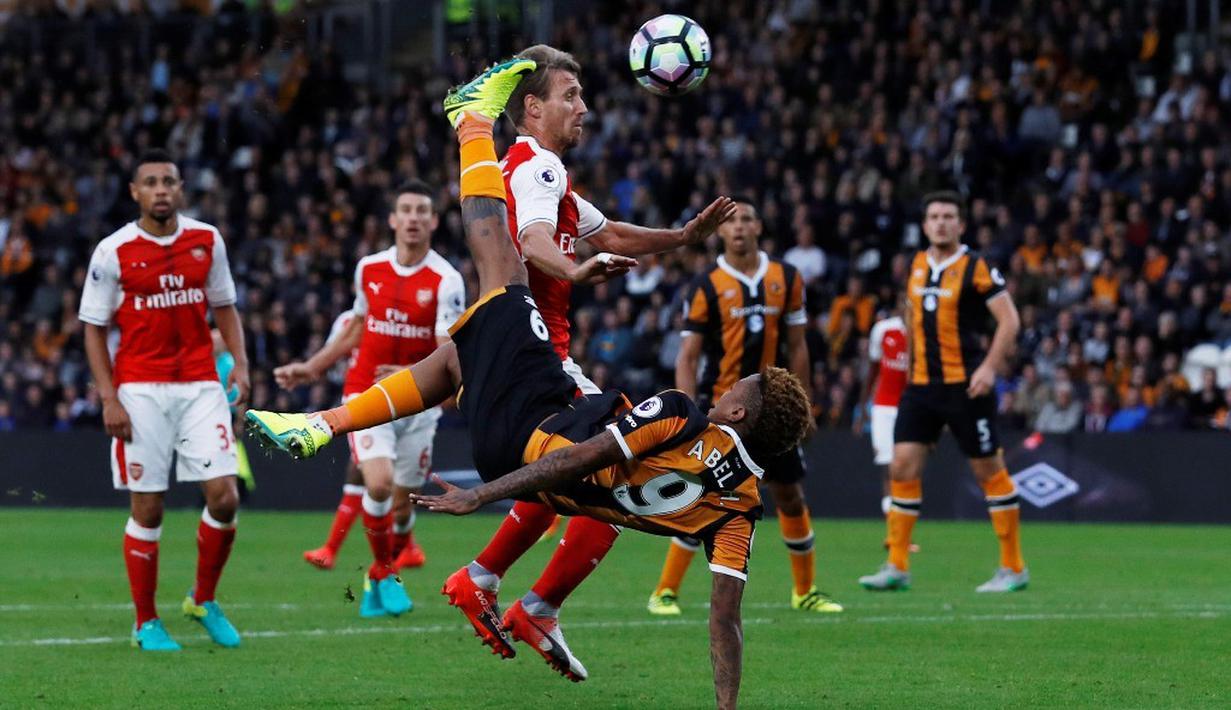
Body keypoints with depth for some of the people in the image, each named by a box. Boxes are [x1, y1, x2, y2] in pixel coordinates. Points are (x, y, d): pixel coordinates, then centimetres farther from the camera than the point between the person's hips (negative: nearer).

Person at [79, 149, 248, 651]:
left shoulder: (207, 241, 5)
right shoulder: (113, 252, -4)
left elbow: (224, 306, 16)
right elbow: (94, 328, 0)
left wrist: (239, 363, 1)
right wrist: (108, 398, -9)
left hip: (201, 387, 3)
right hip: (141, 392, -3)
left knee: (224, 497, -7)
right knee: (147, 509, 0)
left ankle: (204, 601, 15)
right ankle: (146, 623, 12)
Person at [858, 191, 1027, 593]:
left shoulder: (975, 268, -9)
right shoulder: (918, 266, 10)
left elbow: (1009, 319, -11)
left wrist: (990, 367, -20)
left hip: (966, 385, -6)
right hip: (922, 384, 6)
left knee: (989, 470, 0)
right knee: (902, 466, -2)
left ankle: (1013, 568, 8)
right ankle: (896, 567, 2)